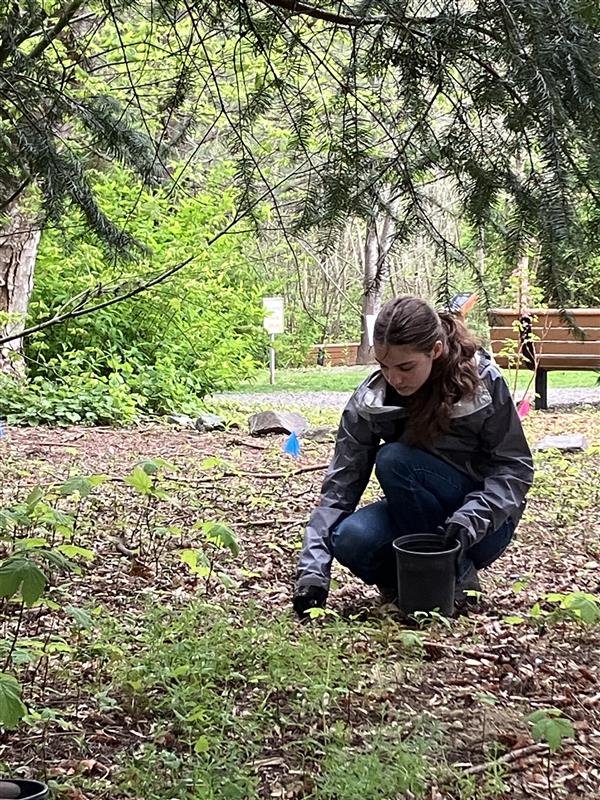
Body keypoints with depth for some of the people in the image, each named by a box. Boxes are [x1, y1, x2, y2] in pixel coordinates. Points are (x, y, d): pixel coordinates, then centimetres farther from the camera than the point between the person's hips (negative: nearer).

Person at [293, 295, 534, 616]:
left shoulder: (483, 382, -17)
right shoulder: (370, 400, -11)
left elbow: (515, 468, -12)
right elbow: (341, 484, -12)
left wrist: (473, 518, -30)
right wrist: (313, 570, -21)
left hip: (486, 522, -2)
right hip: (418, 518, 3)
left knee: (394, 459, -27)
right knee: (349, 540, -29)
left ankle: (454, 577, -13)